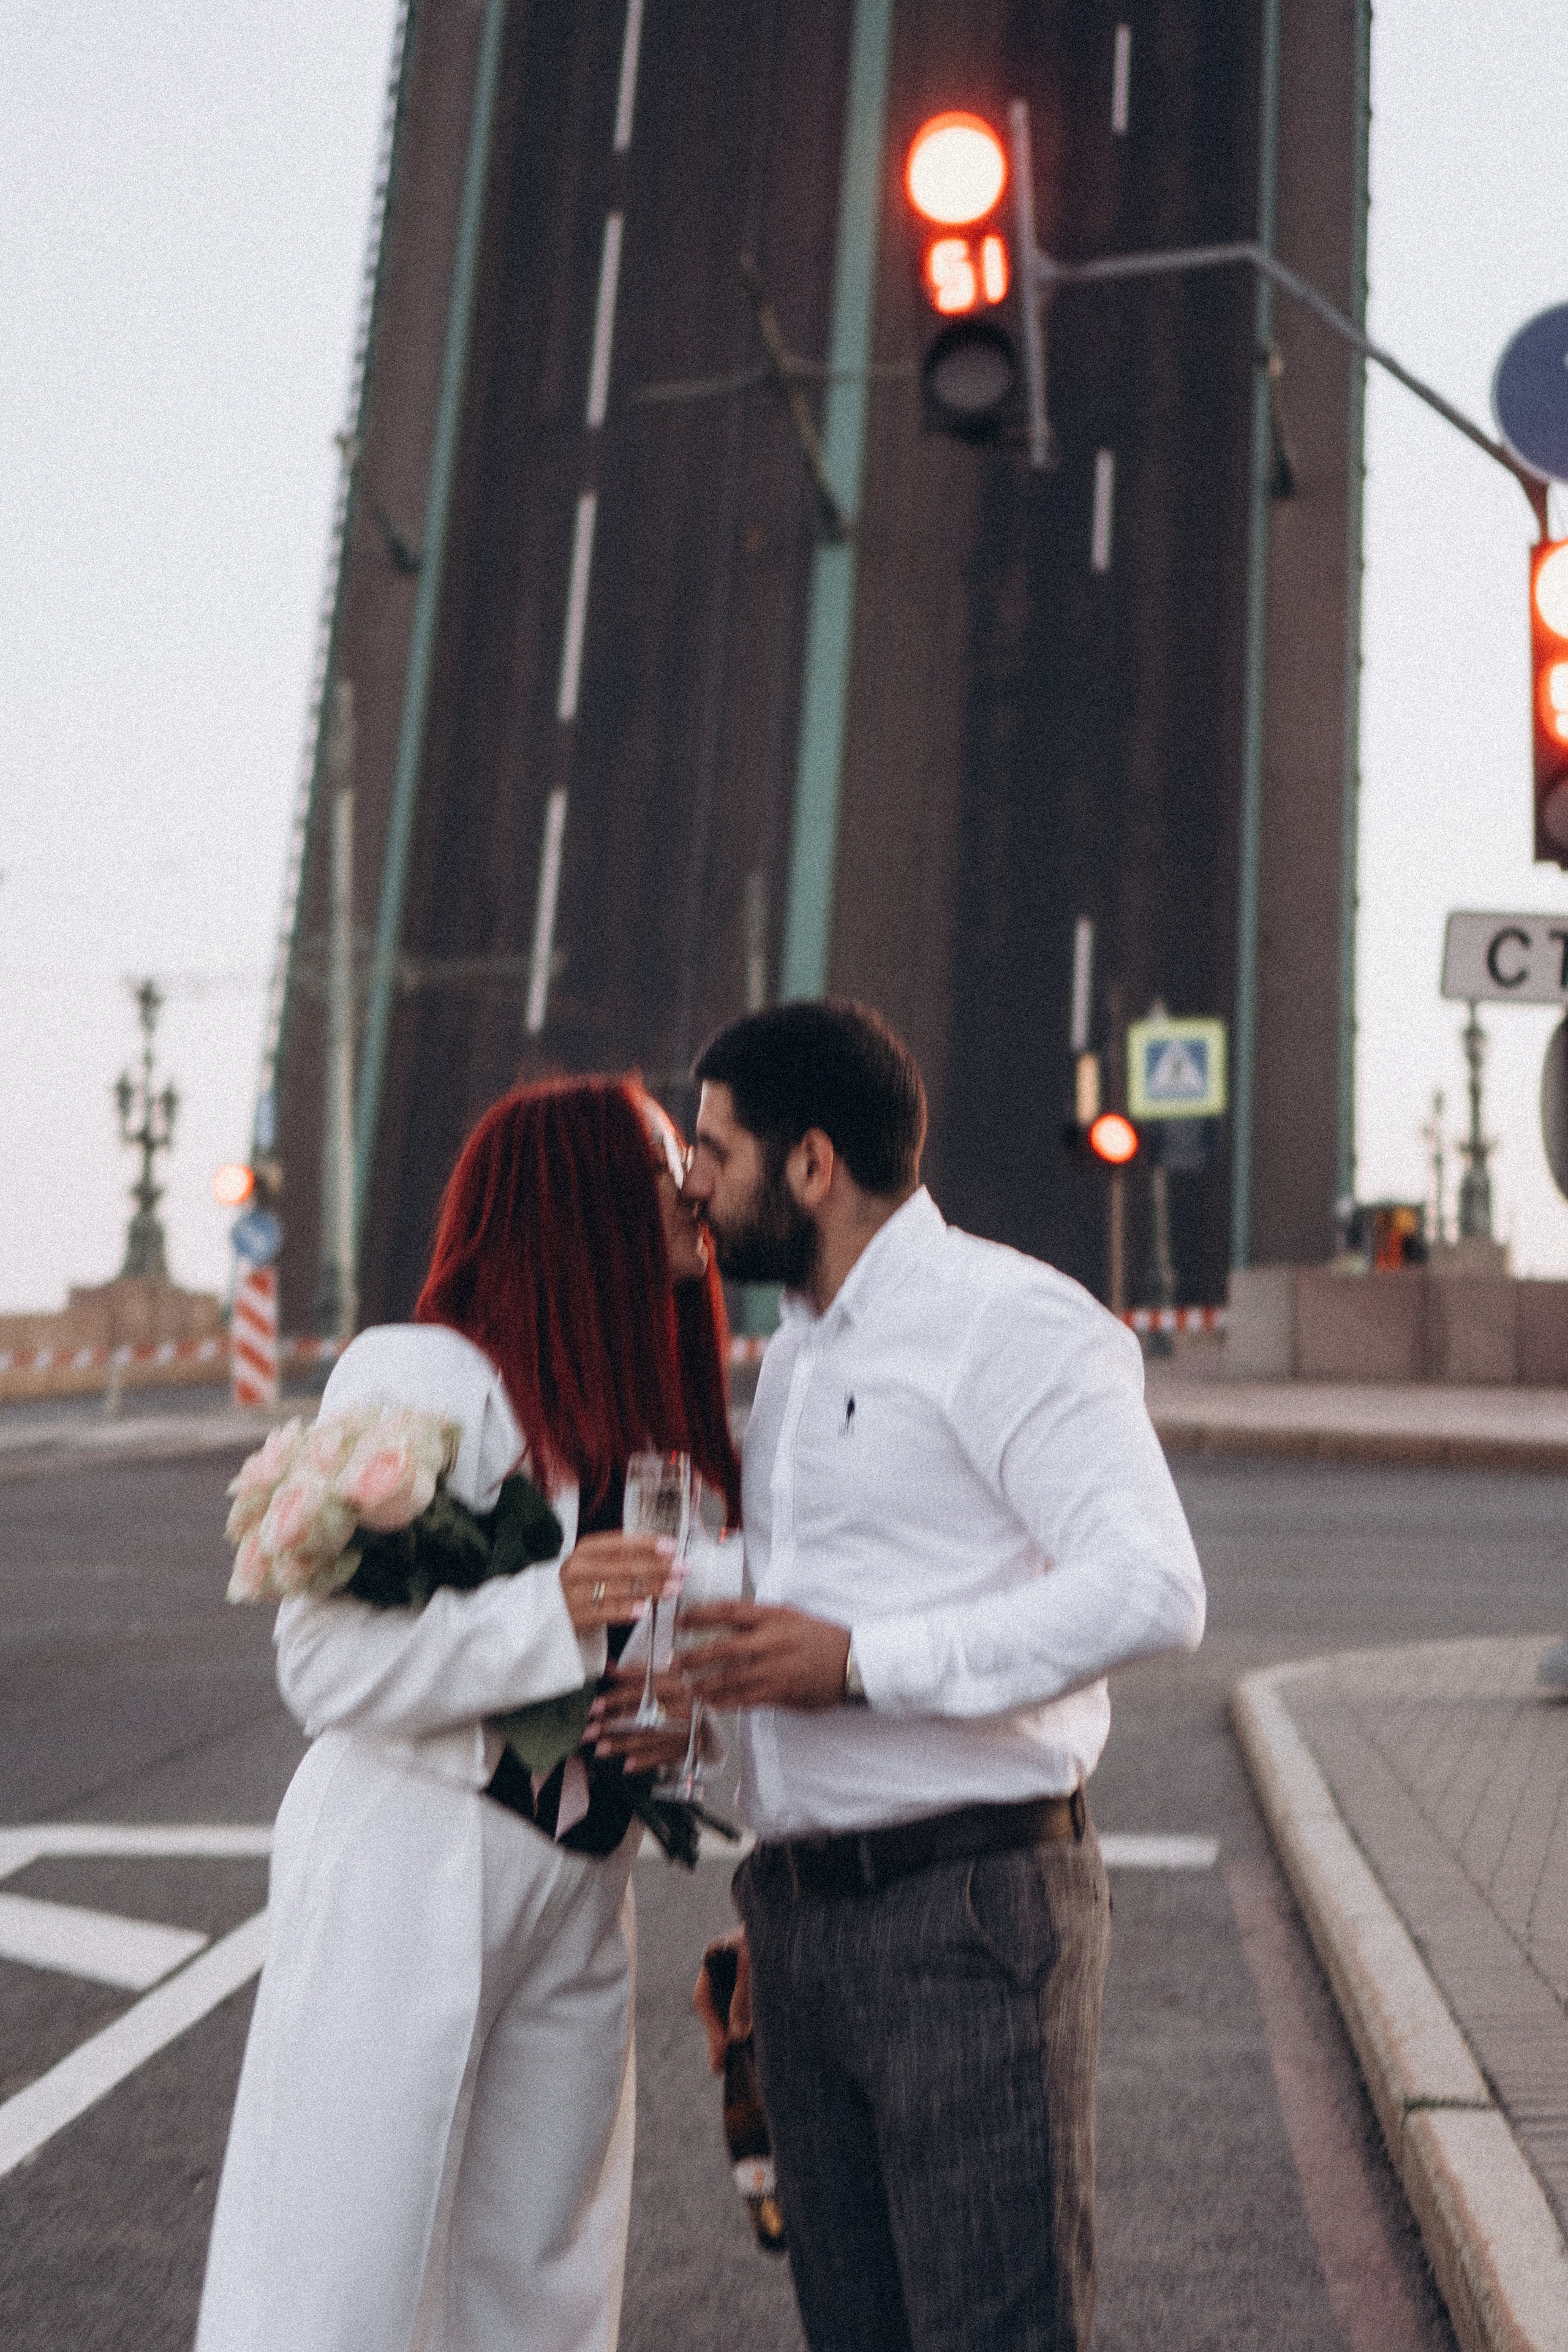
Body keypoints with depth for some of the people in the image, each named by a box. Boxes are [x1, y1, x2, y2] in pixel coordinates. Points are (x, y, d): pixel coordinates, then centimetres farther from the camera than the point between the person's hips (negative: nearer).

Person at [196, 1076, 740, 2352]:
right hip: (408, 1872, -7)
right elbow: (327, 1663, -18)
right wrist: (546, 1612, -27)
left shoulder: (642, 1401, 11)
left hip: (579, 1885, 7)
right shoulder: (419, 1374, -13)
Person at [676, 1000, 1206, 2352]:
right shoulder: (794, 1356, 18)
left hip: (971, 1910, -8)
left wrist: (861, 1664, -22)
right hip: (805, 1918, 8)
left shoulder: (1007, 1320, -10)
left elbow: (1152, 1589, -22)